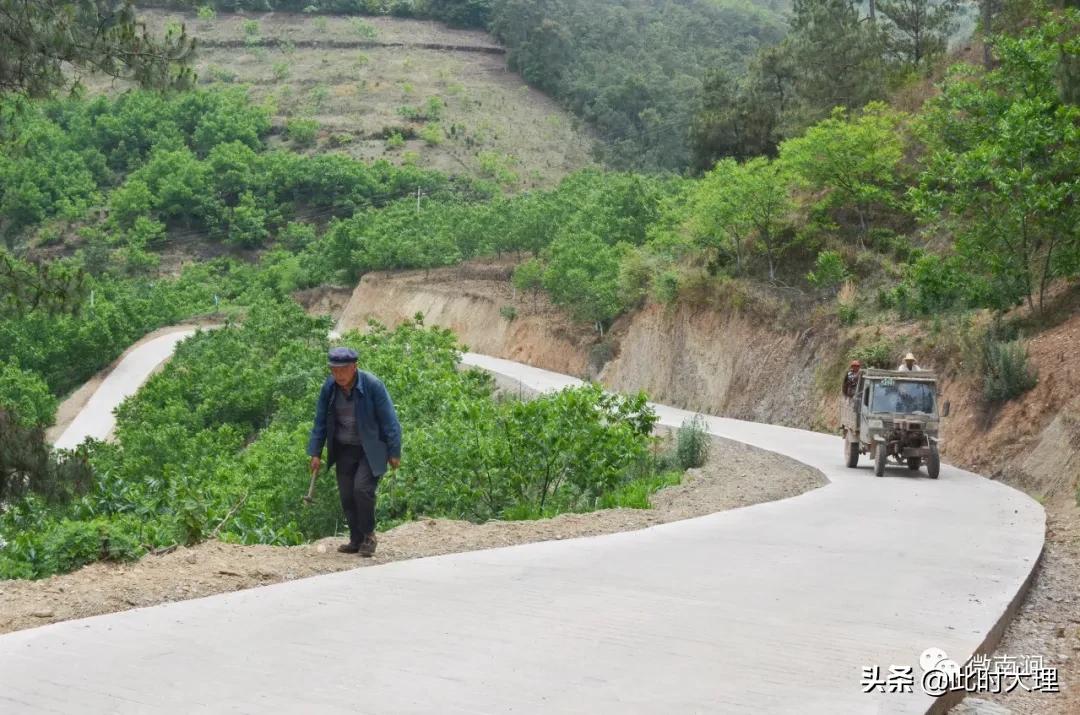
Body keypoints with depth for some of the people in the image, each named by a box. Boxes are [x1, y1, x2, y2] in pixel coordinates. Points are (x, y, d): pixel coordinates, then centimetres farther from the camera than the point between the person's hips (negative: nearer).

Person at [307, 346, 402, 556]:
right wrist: (315, 453, 5)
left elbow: (389, 419, -12)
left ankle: (368, 537, 0)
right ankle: (356, 540, 17)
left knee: (362, 488, -18)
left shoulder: (372, 385, -17)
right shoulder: (329, 387, -4)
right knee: (346, 495, 3)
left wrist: (394, 452, -10)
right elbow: (320, 421, 7)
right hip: (344, 450, 5)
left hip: (371, 449, -5)